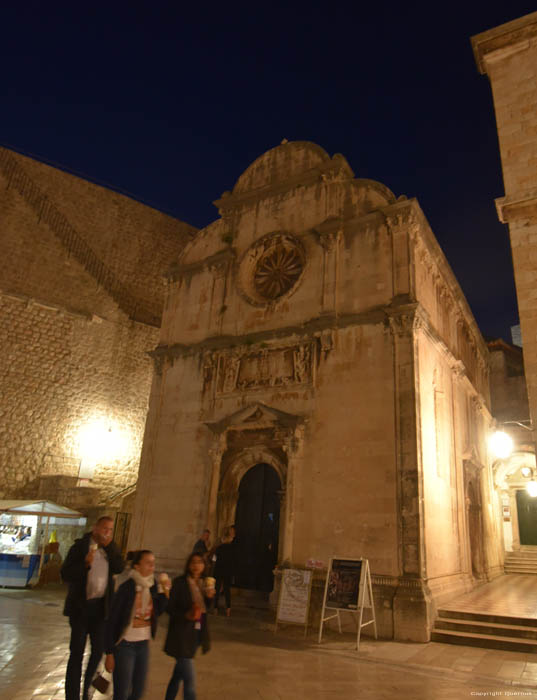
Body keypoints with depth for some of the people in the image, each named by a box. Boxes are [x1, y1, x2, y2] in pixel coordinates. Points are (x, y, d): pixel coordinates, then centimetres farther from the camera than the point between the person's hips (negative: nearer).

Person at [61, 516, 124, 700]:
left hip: (100, 606, 4)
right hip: (81, 606, -4)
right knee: (77, 653, 3)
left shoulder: (111, 549, 3)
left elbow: (119, 568, -9)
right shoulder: (80, 546, -9)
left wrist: (109, 546, -17)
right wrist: (85, 564, -29)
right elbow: (65, 574, -12)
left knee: (99, 649, 12)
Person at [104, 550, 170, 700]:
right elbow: (112, 621, -14)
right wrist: (109, 653, -12)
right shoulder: (127, 588, -19)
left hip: (143, 644, 6)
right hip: (125, 644, -6)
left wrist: (165, 594, -10)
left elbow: (156, 613, 6)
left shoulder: (152, 587, -2)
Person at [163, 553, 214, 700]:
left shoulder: (203, 584, 6)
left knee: (179, 674, 21)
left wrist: (209, 596, -8)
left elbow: (206, 611, 10)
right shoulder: (179, 583, -13)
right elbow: (170, 608, -11)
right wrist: (186, 615, -26)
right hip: (182, 635, -6)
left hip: (196, 634, 6)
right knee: (189, 680, -4)